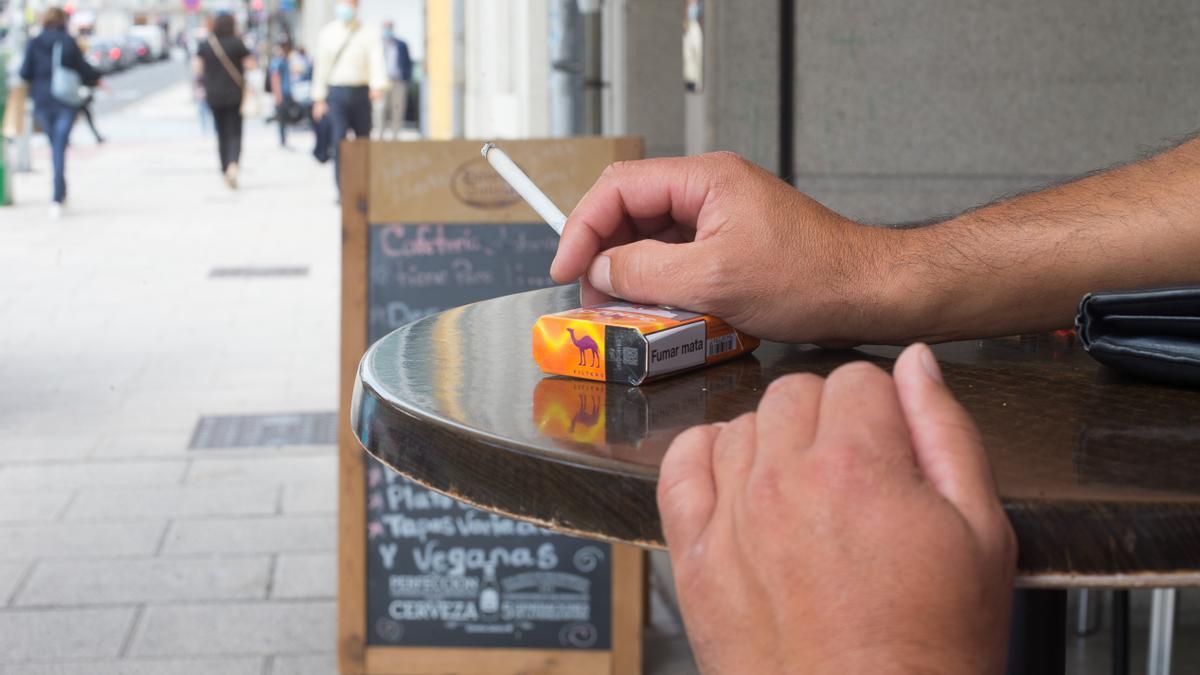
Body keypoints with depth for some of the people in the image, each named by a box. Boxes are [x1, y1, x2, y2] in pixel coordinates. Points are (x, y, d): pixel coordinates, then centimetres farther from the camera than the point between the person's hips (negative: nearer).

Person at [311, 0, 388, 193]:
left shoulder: (368, 34, 4)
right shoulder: (327, 34, 9)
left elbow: (376, 59, -10)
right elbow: (320, 66, 11)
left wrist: (378, 85, -29)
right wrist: (319, 98, 7)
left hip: (361, 92, 0)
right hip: (336, 92, 0)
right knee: (338, 141, -10)